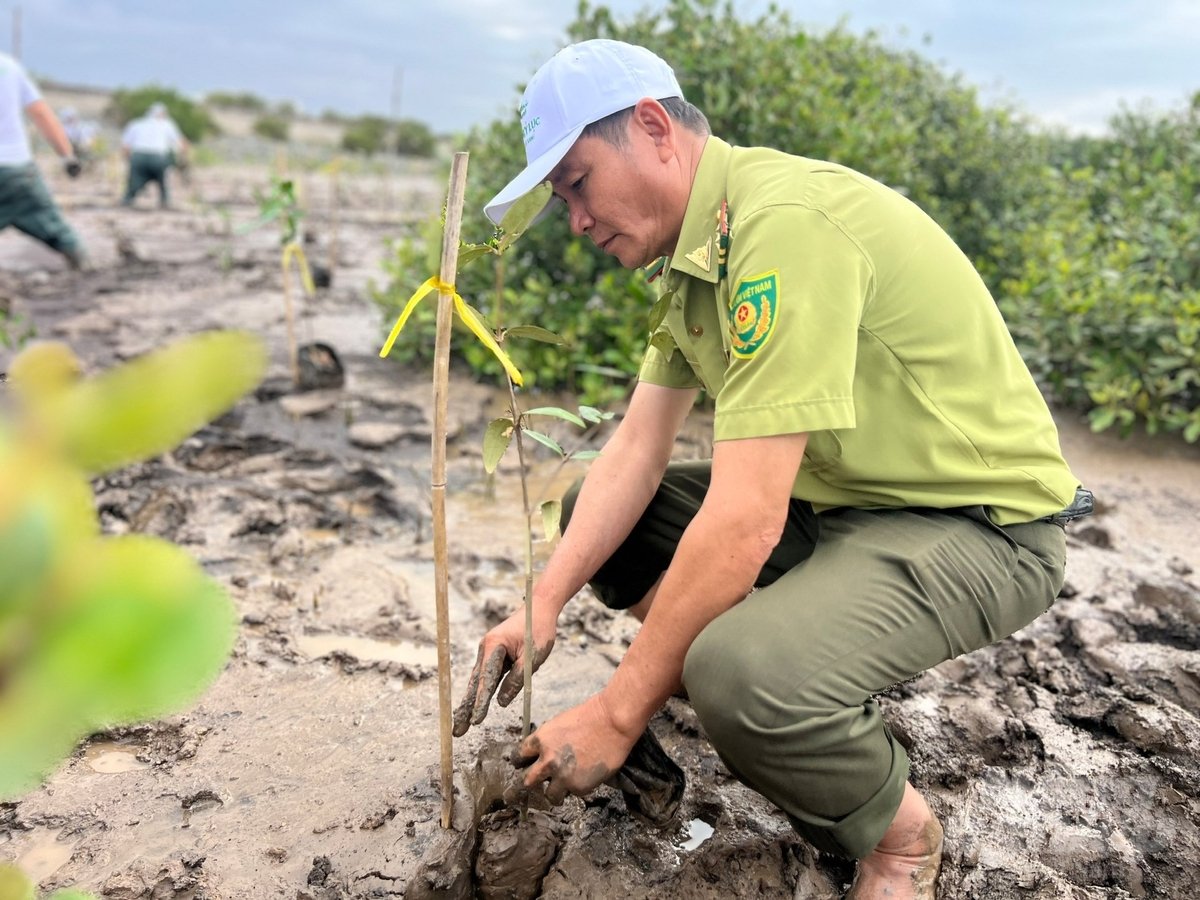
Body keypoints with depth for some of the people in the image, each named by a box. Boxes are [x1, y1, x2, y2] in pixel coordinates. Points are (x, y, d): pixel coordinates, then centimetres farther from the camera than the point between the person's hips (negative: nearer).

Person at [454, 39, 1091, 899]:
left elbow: (745, 520, -30)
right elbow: (638, 446, 4)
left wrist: (617, 715, -21)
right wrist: (542, 607, -8)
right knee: (595, 515, 7)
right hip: (841, 499, 9)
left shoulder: (784, 223, -26)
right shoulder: (696, 246, 5)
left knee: (742, 676, -35)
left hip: (981, 521, -9)